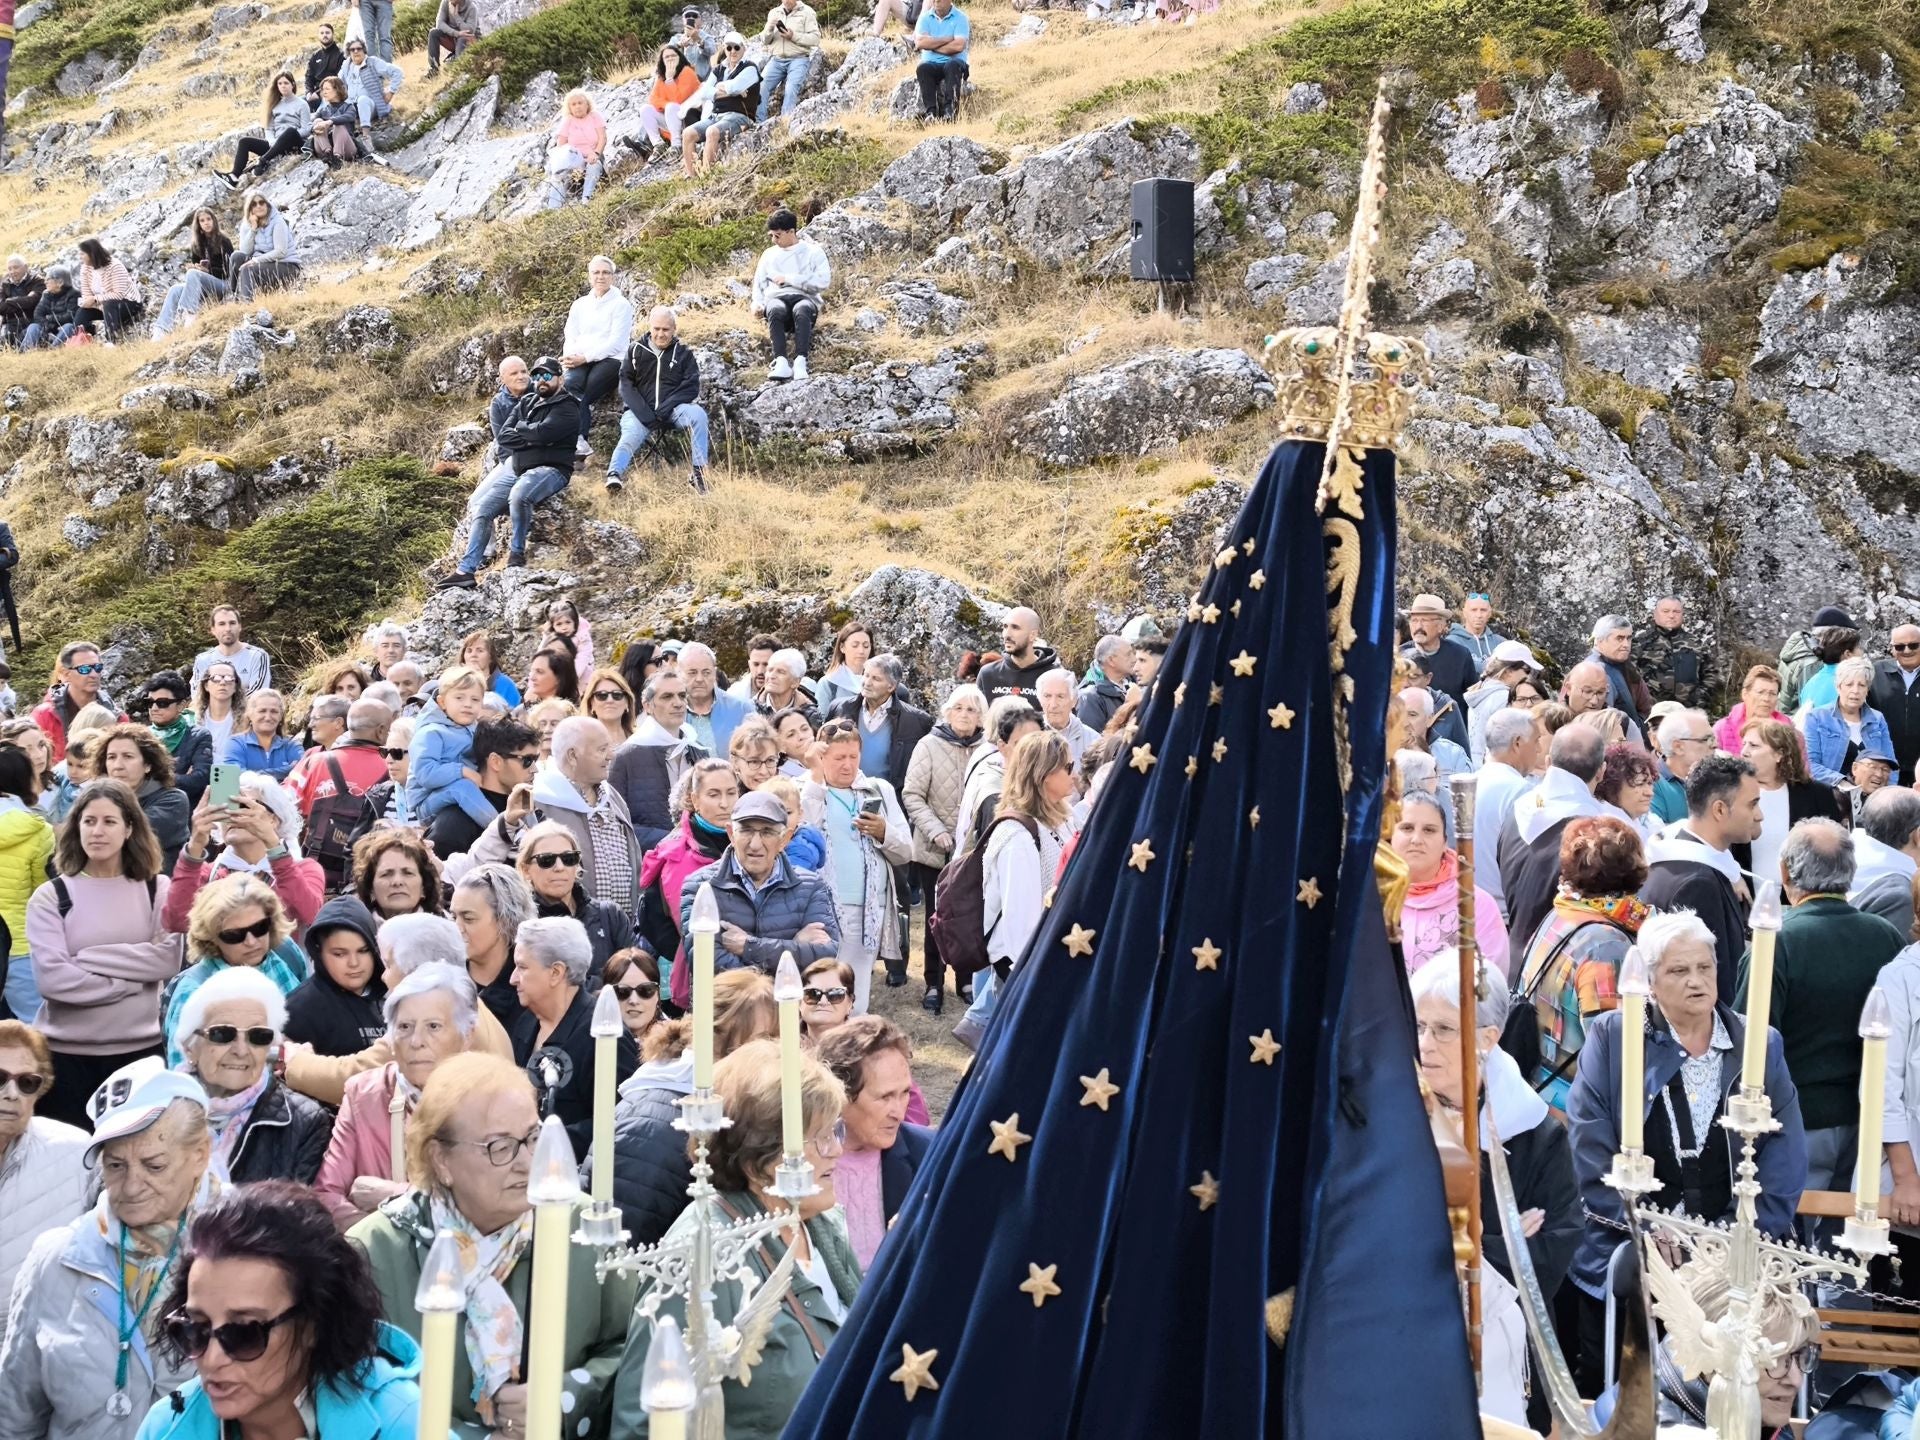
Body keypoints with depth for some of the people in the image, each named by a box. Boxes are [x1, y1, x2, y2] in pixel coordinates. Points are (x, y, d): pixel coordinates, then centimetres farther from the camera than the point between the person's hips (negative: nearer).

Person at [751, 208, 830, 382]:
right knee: (775, 310, -37)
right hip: (776, 298, 2)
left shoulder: (813, 252, 13)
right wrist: (757, 303, 0)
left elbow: (823, 281, -2)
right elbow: (759, 283, 23)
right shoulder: (769, 254, 26)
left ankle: (800, 362, -57)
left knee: (801, 311, -40)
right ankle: (781, 362, -55)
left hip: (805, 298, -2)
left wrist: (789, 279, -5)